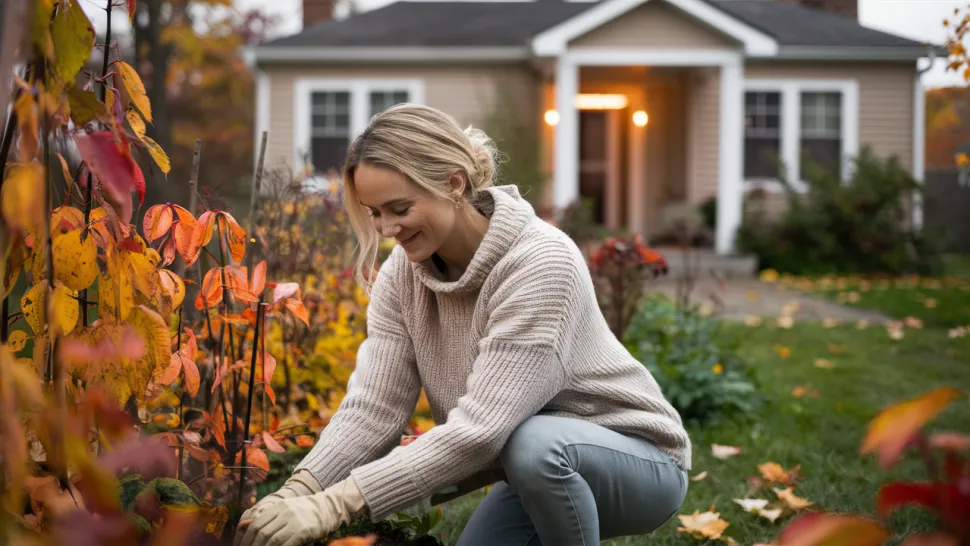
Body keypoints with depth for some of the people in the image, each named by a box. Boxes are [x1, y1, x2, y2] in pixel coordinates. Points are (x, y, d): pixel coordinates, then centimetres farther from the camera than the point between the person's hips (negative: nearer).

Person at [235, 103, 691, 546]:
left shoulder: (540, 264, -31)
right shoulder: (400, 276, -9)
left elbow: (479, 430, -36)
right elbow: (372, 408, -16)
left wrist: (336, 504, -40)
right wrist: (297, 493, -34)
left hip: (639, 462, -7)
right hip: (541, 477, 7)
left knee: (536, 445, -37)